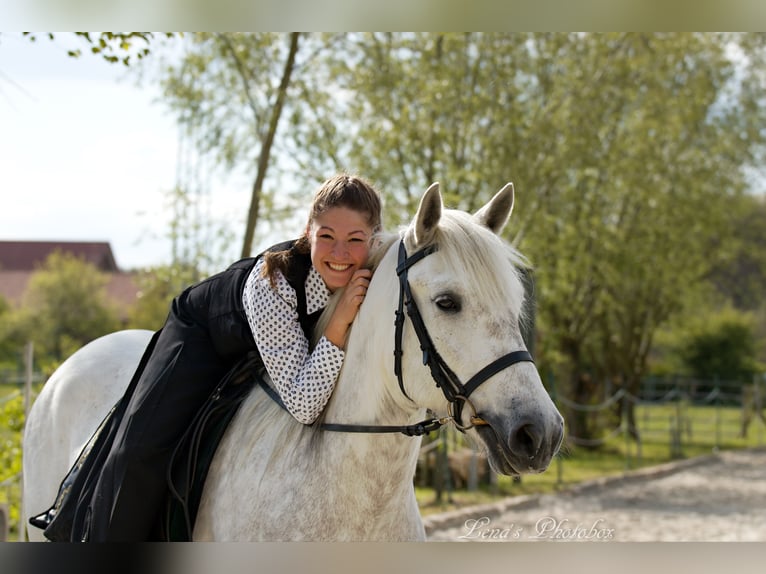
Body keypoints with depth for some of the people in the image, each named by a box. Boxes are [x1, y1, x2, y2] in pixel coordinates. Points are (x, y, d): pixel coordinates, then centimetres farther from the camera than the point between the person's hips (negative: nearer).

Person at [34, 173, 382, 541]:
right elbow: (301, 407, -44)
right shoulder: (270, 280, -43)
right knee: (143, 449, -17)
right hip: (203, 335, -5)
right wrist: (338, 325, -52)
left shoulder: (372, 276, -29)